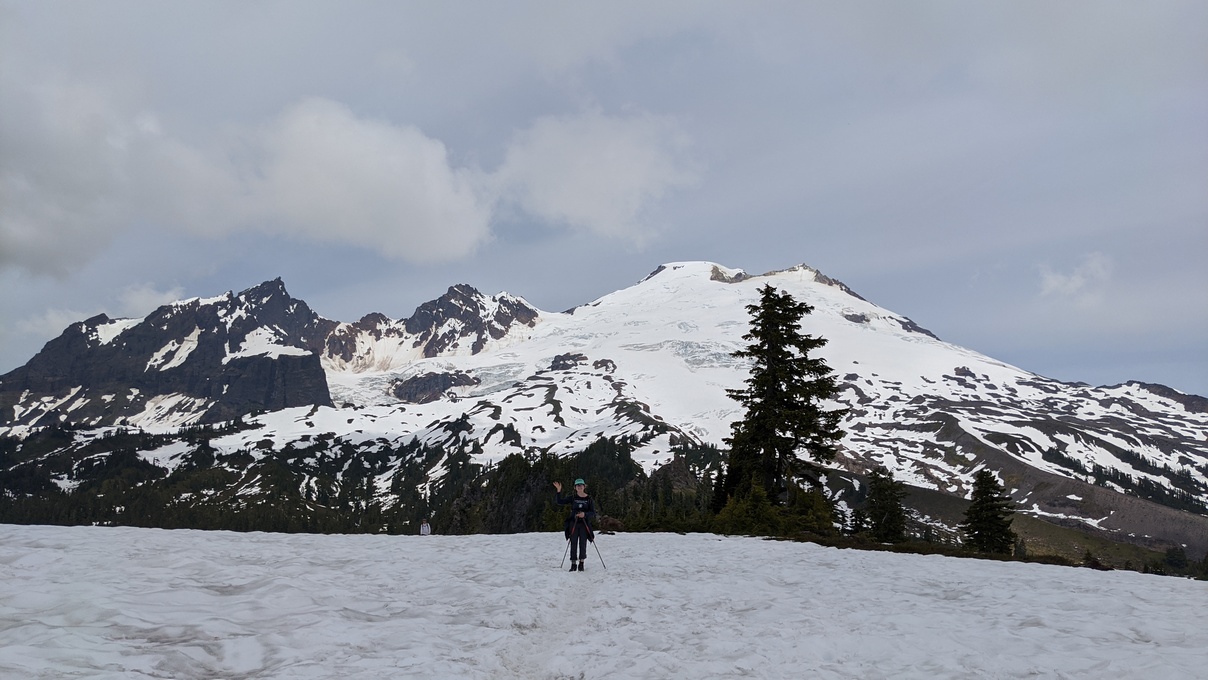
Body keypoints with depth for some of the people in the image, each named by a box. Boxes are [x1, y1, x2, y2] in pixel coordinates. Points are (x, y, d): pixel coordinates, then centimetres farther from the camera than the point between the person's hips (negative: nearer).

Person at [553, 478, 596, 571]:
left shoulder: (588, 499, 2)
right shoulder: (572, 497, 2)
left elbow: (593, 513, 0)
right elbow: (559, 502, -4)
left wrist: (585, 514, -18)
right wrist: (559, 491, -16)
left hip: (584, 524, 0)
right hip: (573, 523, 0)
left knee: (583, 544, -1)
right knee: (573, 544, 1)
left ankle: (581, 564, 13)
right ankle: (573, 564, 8)